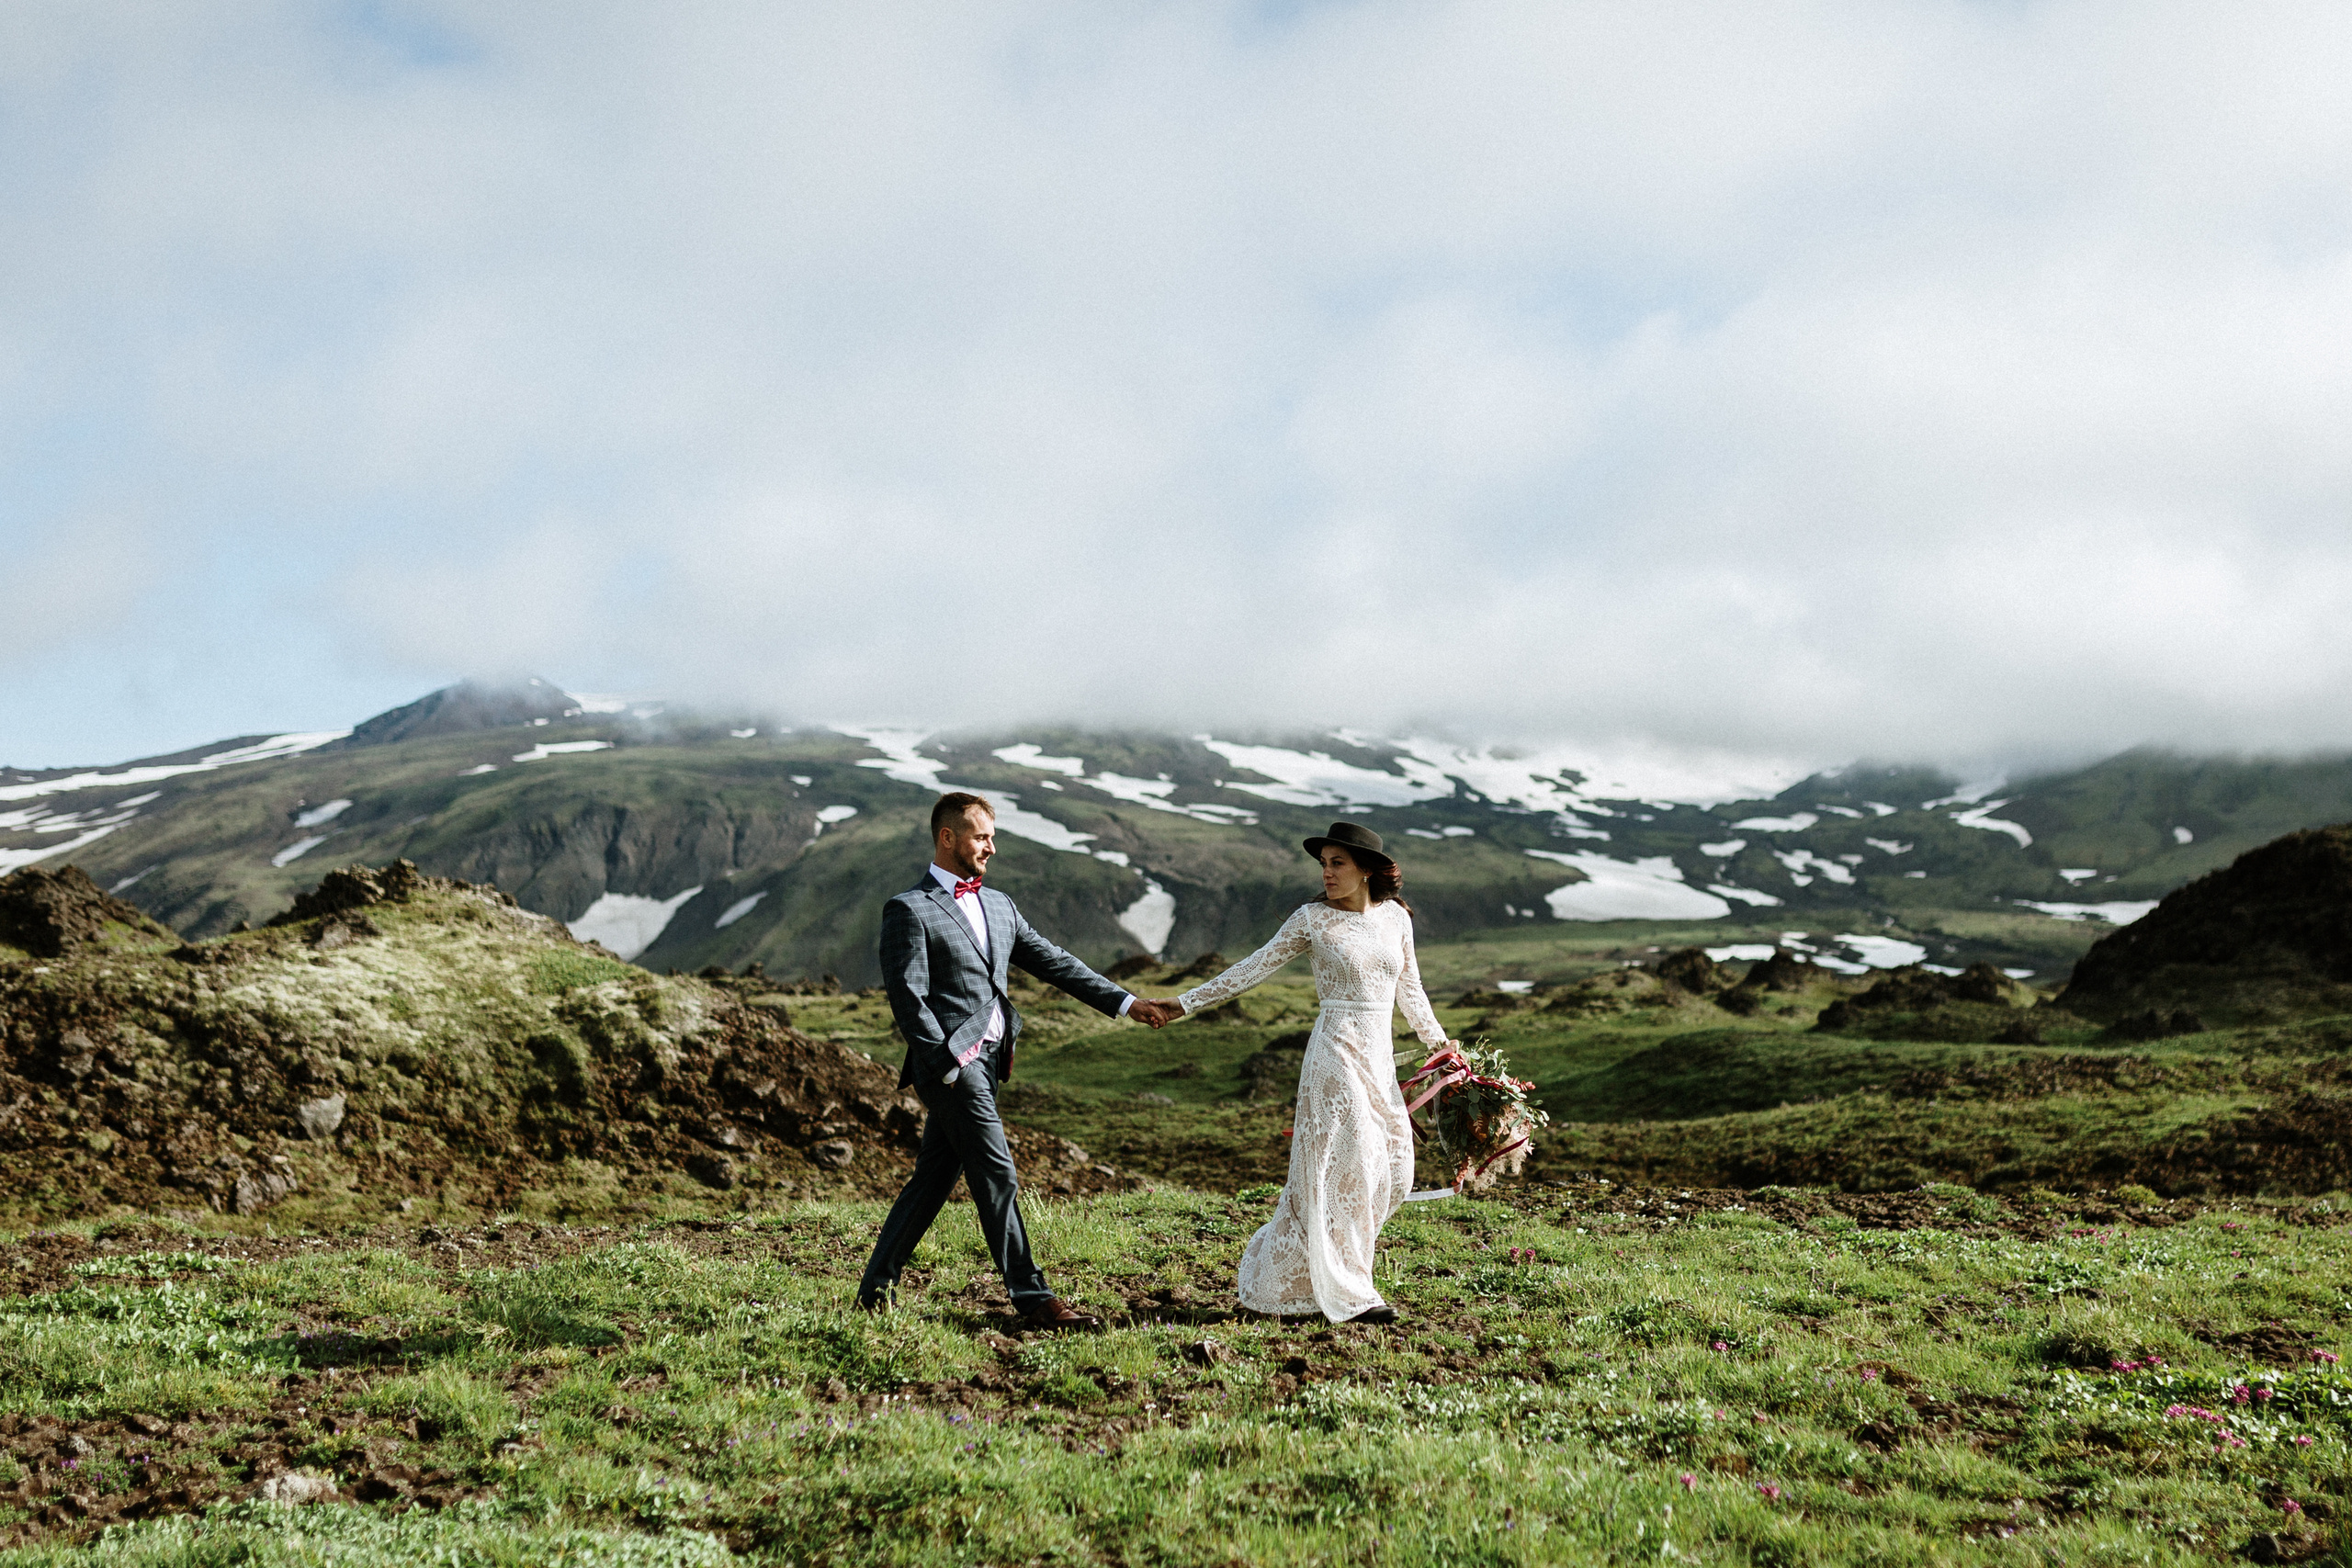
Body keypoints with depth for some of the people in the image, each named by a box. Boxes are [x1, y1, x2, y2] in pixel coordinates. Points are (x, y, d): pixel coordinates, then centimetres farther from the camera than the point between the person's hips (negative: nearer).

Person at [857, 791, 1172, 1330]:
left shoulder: (998, 905, 18)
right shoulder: (910, 910, -5)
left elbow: (1053, 963, 18)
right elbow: (907, 999, -11)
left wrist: (1125, 1004, 12)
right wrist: (949, 1068, -17)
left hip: (986, 1060, 8)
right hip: (949, 1061, -8)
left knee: (933, 1179, 11)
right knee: (996, 1177, -8)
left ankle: (876, 1287, 20)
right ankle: (1032, 1298, -4)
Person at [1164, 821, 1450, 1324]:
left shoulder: (1395, 916, 8)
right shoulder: (1313, 918, -4)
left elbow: (1409, 989, 18)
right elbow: (1256, 967, -2)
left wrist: (1442, 1045, 17)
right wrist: (1187, 1001, -6)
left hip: (1379, 1057, 5)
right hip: (1336, 1052, -5)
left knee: (1393, 1167, 4)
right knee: (1347, 1163, -6)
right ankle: (1347, 1294, 3)